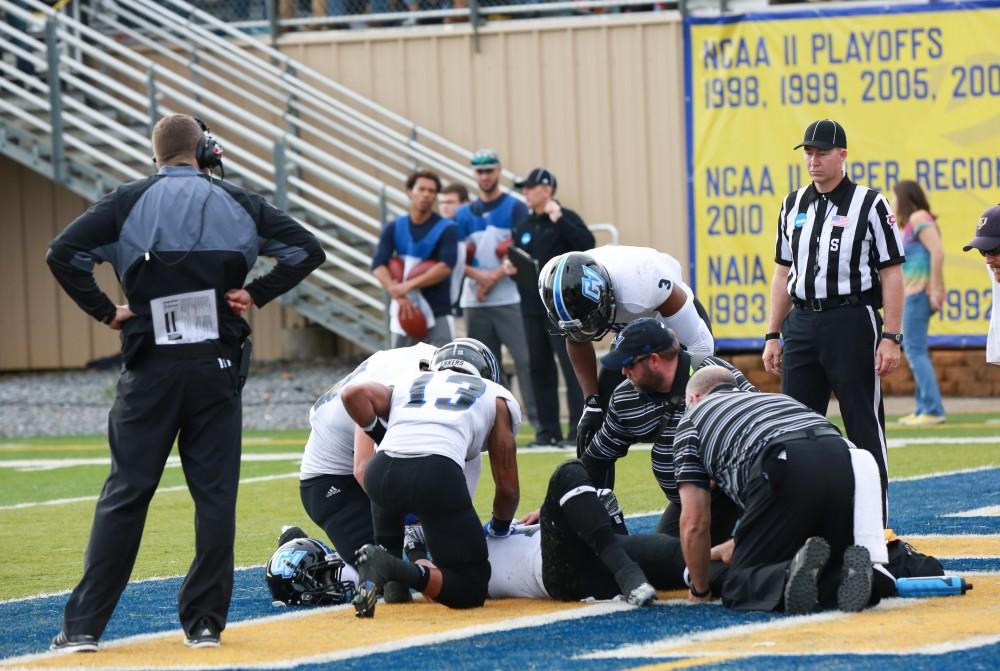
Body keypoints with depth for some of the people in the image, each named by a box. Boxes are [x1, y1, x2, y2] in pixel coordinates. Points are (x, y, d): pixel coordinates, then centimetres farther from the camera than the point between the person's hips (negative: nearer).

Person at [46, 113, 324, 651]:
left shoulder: (129, 202, 2)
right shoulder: (237, 203, 6)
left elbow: (64, 253, -8)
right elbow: (306, 249, 4)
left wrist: (104, 312, 0)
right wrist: (257, 294, 4)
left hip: (151, 367, 0)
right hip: (217, 365, 0)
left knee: (125, 492, 2)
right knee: (216, 494, 6)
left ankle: (84, 623, -1)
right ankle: (205, 621, 5)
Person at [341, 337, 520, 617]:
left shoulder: (406, 387, 34)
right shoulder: (496, 397, 29)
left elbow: (354, 394, 11)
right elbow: (508, 488, 27)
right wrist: (499, 528, 46)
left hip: (383, 470, 4)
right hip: (439, 473, -4)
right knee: (471, 588, 6)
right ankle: (403, 572, -21)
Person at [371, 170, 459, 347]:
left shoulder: (446, 228, -4)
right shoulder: (394, 229, 7)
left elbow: (446, 266, -18)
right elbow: (378, 266, -5)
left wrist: (409, 285, -23)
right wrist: (398, 295, -22)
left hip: (437, 315, -4)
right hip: (405, 312, 4)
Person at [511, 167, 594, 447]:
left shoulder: (566, 218, -3)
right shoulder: (523, 227, 17)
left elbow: (587, 243, -19)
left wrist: (559, 220, -25)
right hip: (532, 307, 7)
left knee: (572, 366, -9)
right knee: (539, 368, 8)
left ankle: (579, 429, -10)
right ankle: (549, 430, 13)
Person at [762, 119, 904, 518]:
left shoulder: (870, 205, -3)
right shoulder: (793, 206, 13)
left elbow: (892, 275, -6)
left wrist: (890, 338, -13)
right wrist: (773, 336, 13)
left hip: (852, 321, -5)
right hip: (802, 323, 5)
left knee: (864, 425, -2)